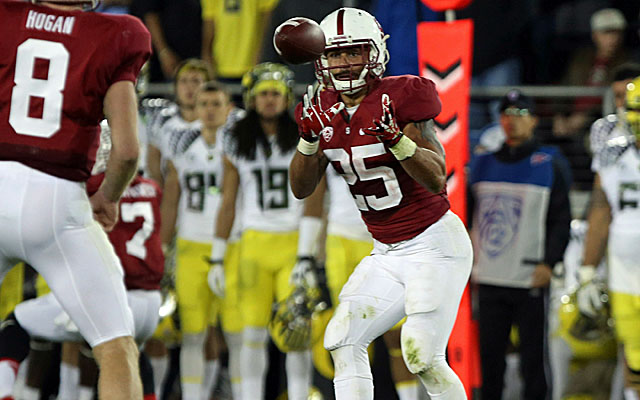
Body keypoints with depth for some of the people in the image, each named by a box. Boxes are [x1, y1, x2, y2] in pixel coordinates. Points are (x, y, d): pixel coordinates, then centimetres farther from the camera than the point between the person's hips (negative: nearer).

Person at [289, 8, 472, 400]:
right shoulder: (326, 110, 4)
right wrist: (309, 137, -12)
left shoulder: (399, 98, -15)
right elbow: (301, 189, 5)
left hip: (435, 246, -7)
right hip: (387, 255, 7)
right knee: (343, 341, -5)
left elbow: (437, 179, -20)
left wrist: (395, 138, -35)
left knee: (422, 358, -15)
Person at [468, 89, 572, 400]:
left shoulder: (549, 166, 2)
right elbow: (465, 214, 20)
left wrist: (549, 263, -10)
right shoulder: (483, 164, 14)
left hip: (530, 280, -4)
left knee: (532, 353, -4)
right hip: (489, 280, 4)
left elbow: (561, 220, -1)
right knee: (489, 352, 5)